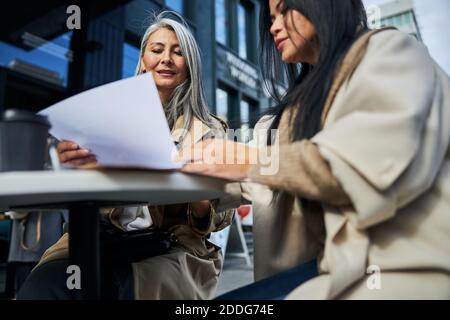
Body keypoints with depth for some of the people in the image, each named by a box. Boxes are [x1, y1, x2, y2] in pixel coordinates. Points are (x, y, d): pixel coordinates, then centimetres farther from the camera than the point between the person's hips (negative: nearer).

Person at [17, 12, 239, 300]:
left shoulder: (209, 130, 5)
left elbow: (220, 217, 2)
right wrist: (73, 166, -18)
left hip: (171, 248, -1)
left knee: (138, 286, -34)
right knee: (41, 286, -27)